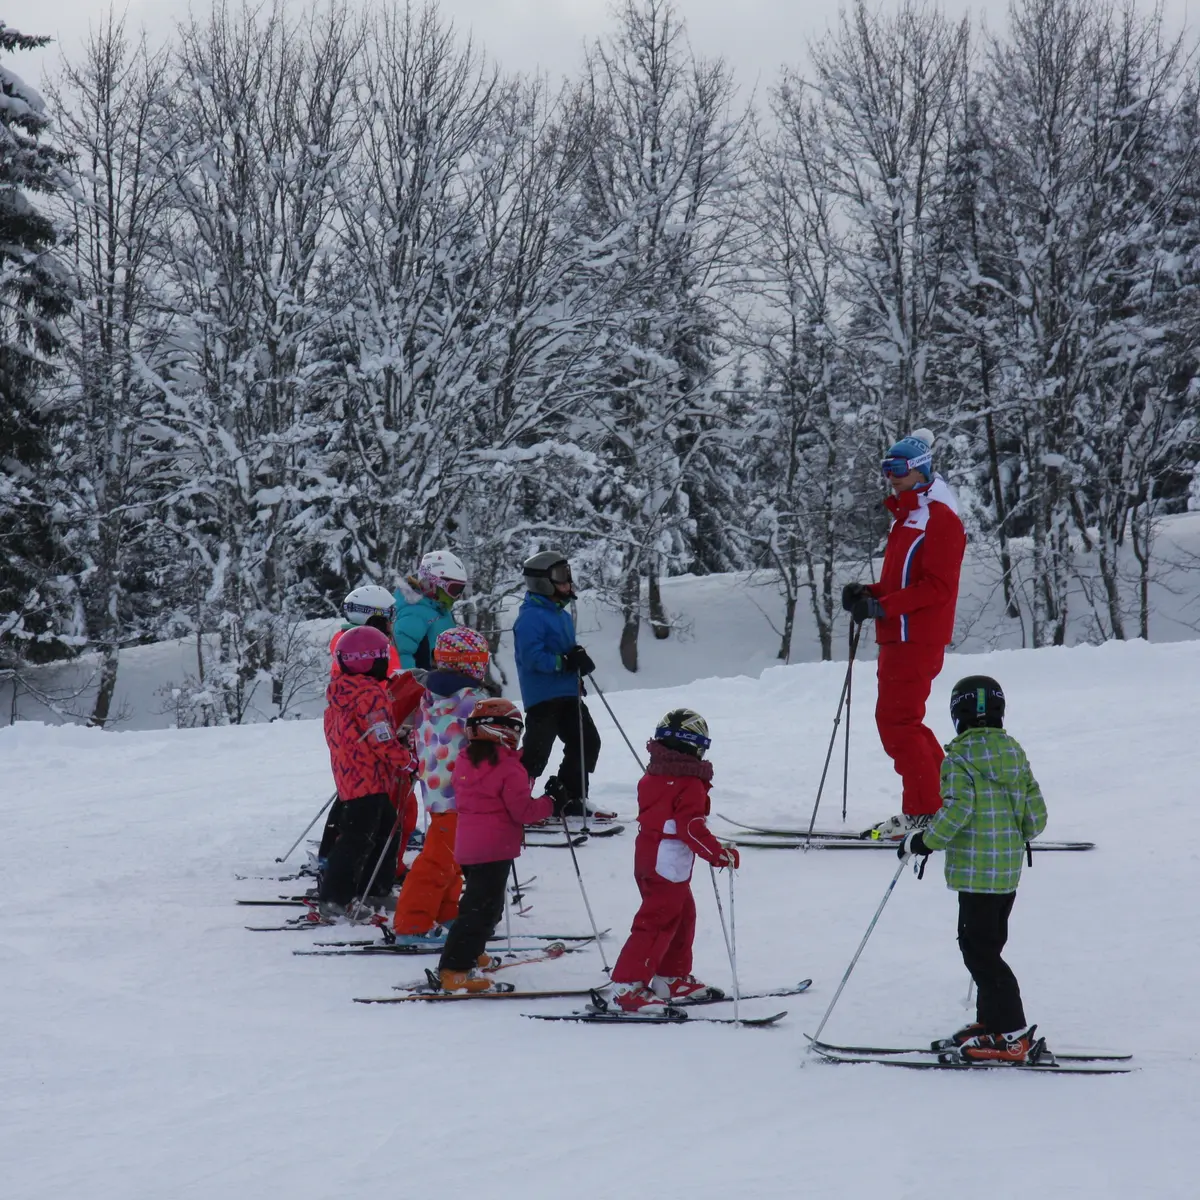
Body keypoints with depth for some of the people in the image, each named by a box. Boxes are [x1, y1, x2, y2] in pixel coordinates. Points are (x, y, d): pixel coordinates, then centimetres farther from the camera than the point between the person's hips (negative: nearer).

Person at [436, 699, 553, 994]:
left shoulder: (464, 760, 8)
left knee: (477, 901, 26)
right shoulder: (508, 767, -15)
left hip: (466, 845, 8)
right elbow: (522, 811, -15)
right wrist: (550, 803, 1)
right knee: (483, 907, -8)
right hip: (496, 847, -8)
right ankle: (456, 969, -14)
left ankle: (470, 953, 36)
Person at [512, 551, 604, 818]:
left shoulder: (562, 615, 17)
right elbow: (532, 656, -22)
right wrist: (564, 662, -26)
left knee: (587, 743, 11)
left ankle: (567, 798, 21)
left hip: (567, 694, 10)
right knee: (536, 752, -10)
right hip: (542, 696, -10)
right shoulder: (531, 617, -13)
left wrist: (579, 660, 3)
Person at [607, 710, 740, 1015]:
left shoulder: (652, 777, 10)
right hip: (670, 863, -9)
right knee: (657, 922, -9)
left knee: (682, 915, 21)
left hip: (647, 855, 9)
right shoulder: (690, 784, -16)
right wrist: (720, 854, -17)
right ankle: (626, 986, -13)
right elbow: (692, 827, -22)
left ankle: (672, 978, 29)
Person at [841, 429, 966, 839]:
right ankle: (946, 801, 19)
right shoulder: (905, 516, 19)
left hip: (917, 639, -10)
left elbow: (937, 586, -20)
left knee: (895, 720, -11)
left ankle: (924, 812, -8)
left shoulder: (939, 517, -12)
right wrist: (868, 593, 6)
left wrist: (882, 607, -23)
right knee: (903, 720, 13)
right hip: (897, 636, 10)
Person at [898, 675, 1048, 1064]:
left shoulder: (961, 756, -13)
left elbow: (955, 811, -21)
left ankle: (1012, 1036, -8)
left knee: (979, 951, -4)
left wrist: (922, 841, -9)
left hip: (975, 871, -8)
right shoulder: (1015, 752, 9)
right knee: (987, 945, 19)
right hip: (1010, 871, 8)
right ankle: (990, 1021, 24)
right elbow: (1036, 815, 10)